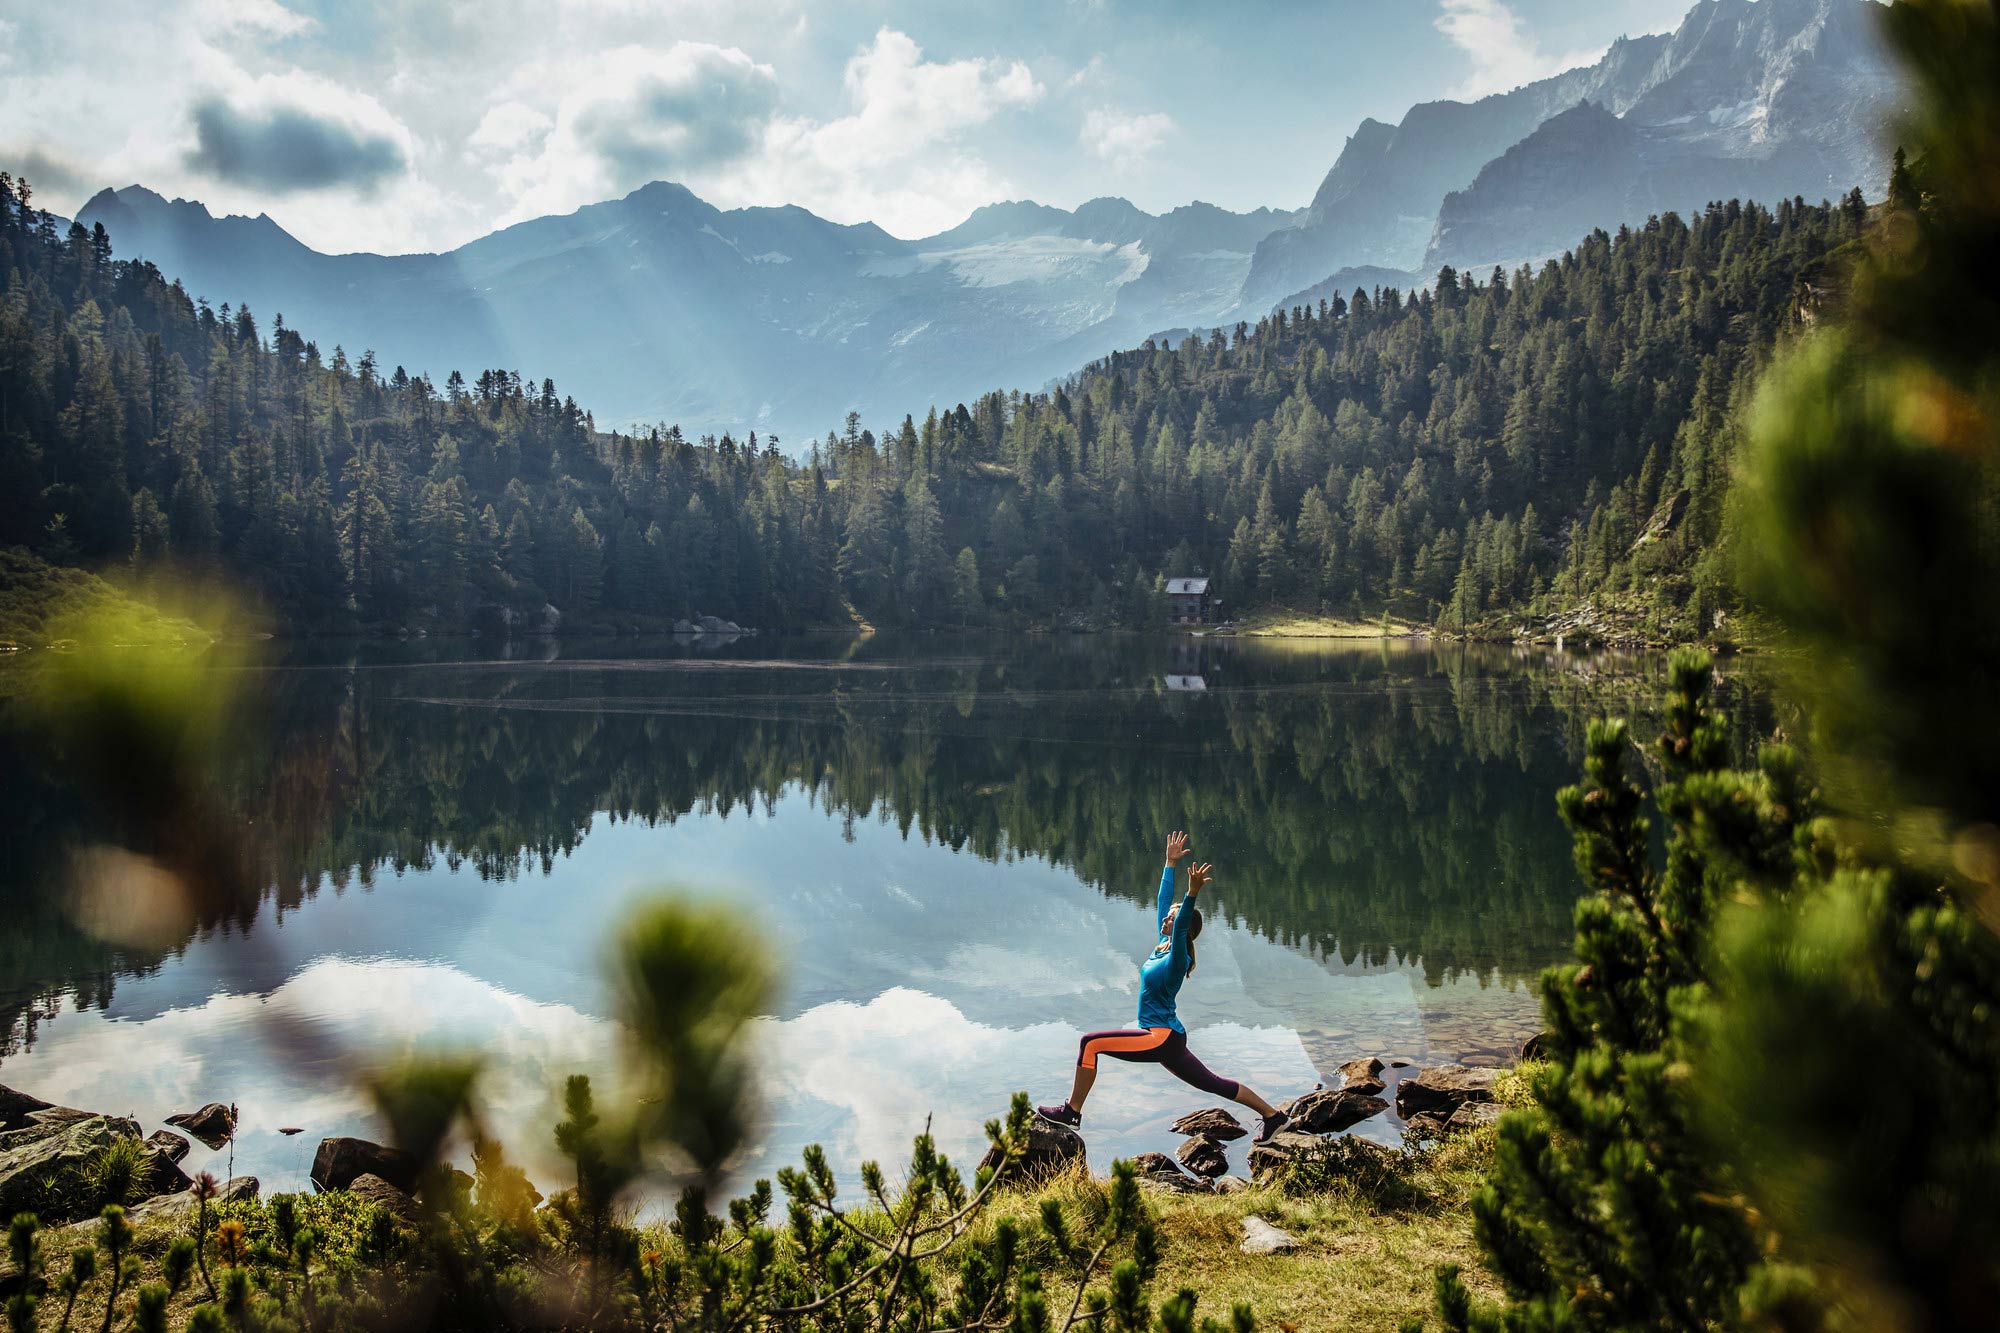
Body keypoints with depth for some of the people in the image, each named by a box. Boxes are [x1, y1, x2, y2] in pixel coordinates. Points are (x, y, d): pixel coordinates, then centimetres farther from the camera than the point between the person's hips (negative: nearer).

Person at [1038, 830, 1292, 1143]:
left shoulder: (1178, 958, -15)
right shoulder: (1163, 944, 7)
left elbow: (1181, 928, -34)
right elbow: (1163, 900, 12)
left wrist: (1193, 893, -47)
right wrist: (1170, 863, 15)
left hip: (1163, 1038, -10)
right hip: (1166, 1038, 10)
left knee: (1090, 1043, -15)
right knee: (1213, 1084, 17)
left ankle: (1072, 1111, -9)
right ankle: (1272, 1115, 21)